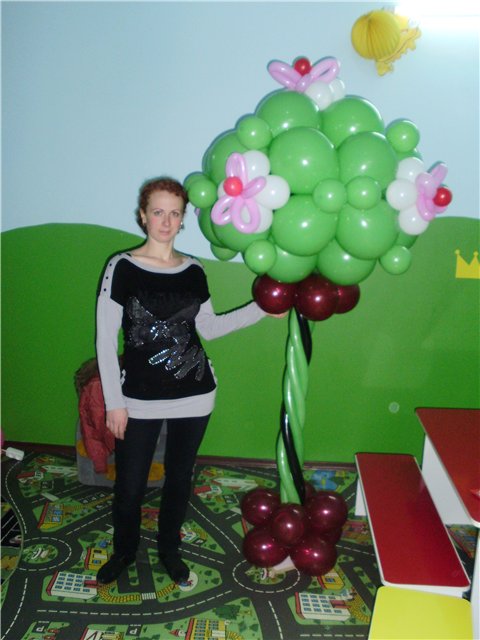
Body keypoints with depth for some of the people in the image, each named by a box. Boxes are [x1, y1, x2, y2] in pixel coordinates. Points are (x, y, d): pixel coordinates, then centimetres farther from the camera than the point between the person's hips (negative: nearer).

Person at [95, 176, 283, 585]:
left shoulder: (193, 271, 2)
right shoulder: (122, 268, -9)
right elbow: (106, 340, -8)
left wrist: (259, 311, 3)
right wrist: (114, 402, -9)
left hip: (194, 395, 3)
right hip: (140, 398, -3)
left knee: (180, 478, 16)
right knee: (130, 485, 8)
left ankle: (169, 548, 42)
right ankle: (124, 551, 38)